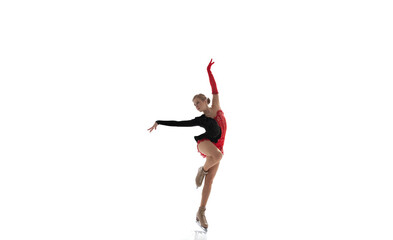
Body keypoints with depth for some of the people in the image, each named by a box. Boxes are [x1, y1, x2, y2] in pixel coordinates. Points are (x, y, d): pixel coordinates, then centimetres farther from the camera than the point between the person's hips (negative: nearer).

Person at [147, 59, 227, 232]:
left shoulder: (216, 108, 12)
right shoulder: (200, 120, 8)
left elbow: (215, 89, 11)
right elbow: (179, 123, 8)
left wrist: (209, 71, 9)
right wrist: (159, 123, 7)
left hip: (217, 147, 2)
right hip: (204, 143, -2)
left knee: (209, 181, -4)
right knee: (217, 155, -38)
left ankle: (201, 213, -4)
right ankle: (202, 170, -10)